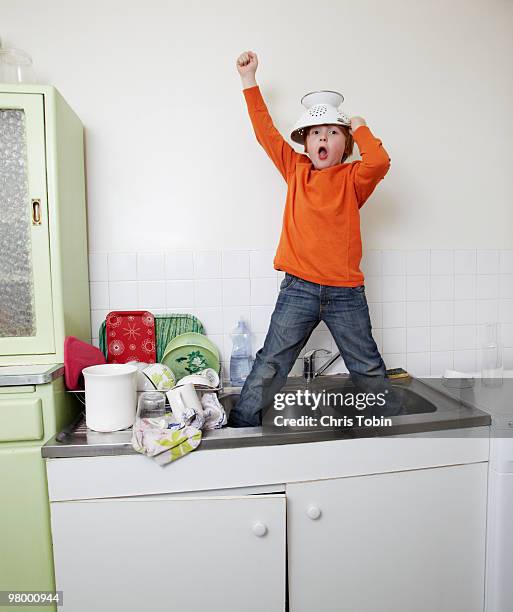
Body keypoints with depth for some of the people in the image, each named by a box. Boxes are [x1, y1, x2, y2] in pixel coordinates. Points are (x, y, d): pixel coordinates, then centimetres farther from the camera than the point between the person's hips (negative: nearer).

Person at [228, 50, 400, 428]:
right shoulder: (295, 170, 9)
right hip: (298, 289, 1)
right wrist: (249, 80, 9)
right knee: (270, 365, 4)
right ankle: (240, 425, 17)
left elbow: (380, 162, -17)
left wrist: (360, 128, -1)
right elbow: (266, 131, 8)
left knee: (369, 369, 14)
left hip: (346, 292, 0)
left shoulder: (353, 178, 4)